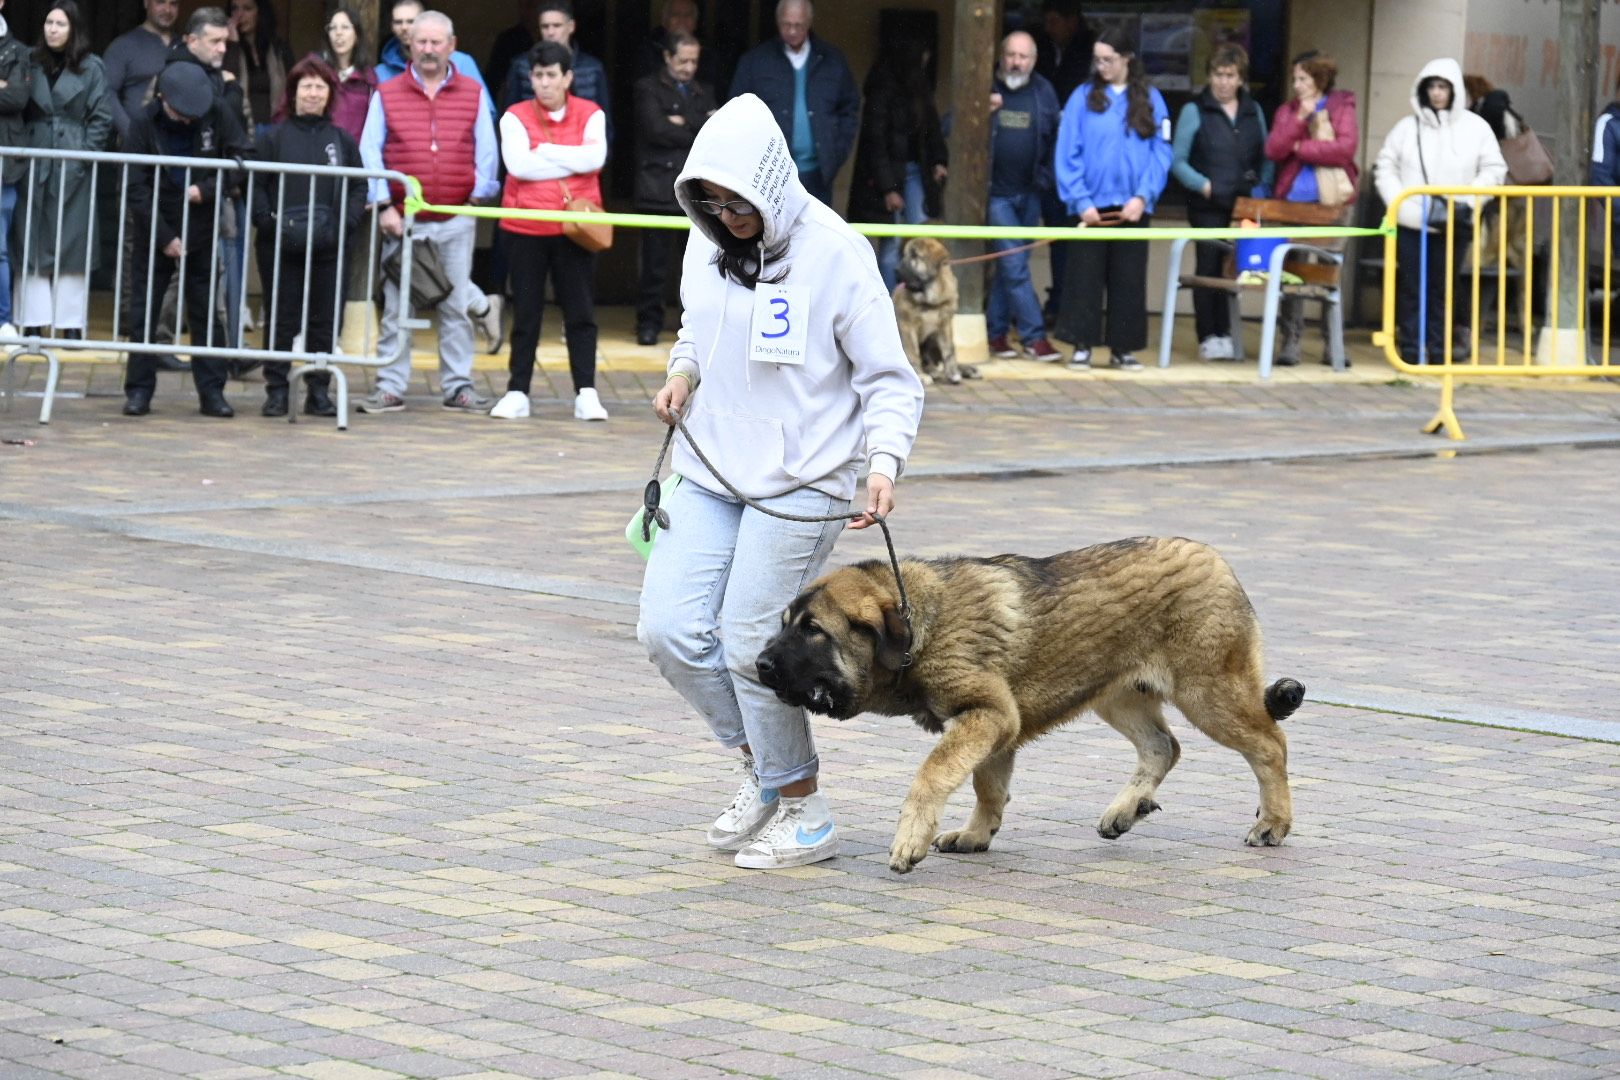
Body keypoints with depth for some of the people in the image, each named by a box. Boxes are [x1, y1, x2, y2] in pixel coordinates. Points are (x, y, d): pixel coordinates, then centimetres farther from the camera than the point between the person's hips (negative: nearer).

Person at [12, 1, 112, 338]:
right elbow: (23, 110, 11)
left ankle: (71, 322, 1)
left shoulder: (91, 67, 0)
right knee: (32, 243, 1)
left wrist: (84, 155, -11)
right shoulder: (35, 64, 10)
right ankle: (33, 320, 4)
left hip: (74, 167, -3)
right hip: (36, 163, 3)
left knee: (70, 243, -2)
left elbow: (102, 117, -2)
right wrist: (24, 150, -1)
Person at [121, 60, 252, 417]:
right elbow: (137, 188, -11)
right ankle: (139, 391, 8)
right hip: (155, 233, -1)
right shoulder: (144, 124, -10)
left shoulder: (216, 114, -6)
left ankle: (212, 391, 7)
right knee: (143, 313, 2)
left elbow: (244, 157, -2)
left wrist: (208, 189, -16)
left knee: (206, 313, 4)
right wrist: (165, 238, -14)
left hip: (202, 230, 1)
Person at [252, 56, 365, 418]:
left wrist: (345, 224, -6)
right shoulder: (273, 137, 4)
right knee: (281, 320, 0)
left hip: (329, 248, 2)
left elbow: (358, 187, 9)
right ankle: (276, 390, 6)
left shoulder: (342, 140, 11)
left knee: (325, 321, 4)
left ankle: (318, 390, 11)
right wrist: (270, 223, -12)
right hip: (281, 247, -2)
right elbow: (255, 186, 0)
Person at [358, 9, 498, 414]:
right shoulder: (387, 95, 5)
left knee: (457, 306, 5)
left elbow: (486, 152, 7)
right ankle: (390, 388, 4)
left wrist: (478, 195, -2)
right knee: (396, 308, 0)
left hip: (456, 221, 1)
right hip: (403, 220, -1)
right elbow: (370, 153, 1)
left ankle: (458, 386, 11)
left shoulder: (474, 94, 7)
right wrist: (384, 206, -7)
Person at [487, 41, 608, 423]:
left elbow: (595, 157, -12)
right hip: (525, 229, 0)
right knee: (526, 312, 5)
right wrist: (571, 161, -10)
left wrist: (544, 151, -11)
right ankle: (517, 392, 11)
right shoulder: (516, 117, 2)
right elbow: (518, 164, -13)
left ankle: (586, 393, 5)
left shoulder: (590, 115, 5)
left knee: (581, 312, 1)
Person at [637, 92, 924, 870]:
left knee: (751, 645, -6)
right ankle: (761, 761, 20)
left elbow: (888, 379, -9)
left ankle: (805, 817, 11)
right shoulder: (707, 241, 2)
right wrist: (681, 373, 1)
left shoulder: (835, 255, -15)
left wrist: (884, 462, -25)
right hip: (712, 468, 6)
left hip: (798, 479, -6)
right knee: (669, 628, -3)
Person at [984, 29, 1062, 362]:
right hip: (997, 193, -4)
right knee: (1015, 266, -8)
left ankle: (996, 332, 20)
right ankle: (1033, 335, -7)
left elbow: (1055, 139, 13)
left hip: (1029, 194, 4)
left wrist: (1047, 178, 1)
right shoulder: (987, 89, -3)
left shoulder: (1043, 92, 6)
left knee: (1008, 266, 11)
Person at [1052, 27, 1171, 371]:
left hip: (1132, 206, 1)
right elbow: (1067, 154, -3)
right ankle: (1082, 346, 9)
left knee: (1128, 279, 6)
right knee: (1085, 276, 2)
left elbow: (1161, 153, 0)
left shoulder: (1149, 100, 4)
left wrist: (1143, 196, -12)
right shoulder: (1083, 97, 0)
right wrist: (1080, 200, -12)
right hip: (1091, 205, -1)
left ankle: (1123, 349, 13)